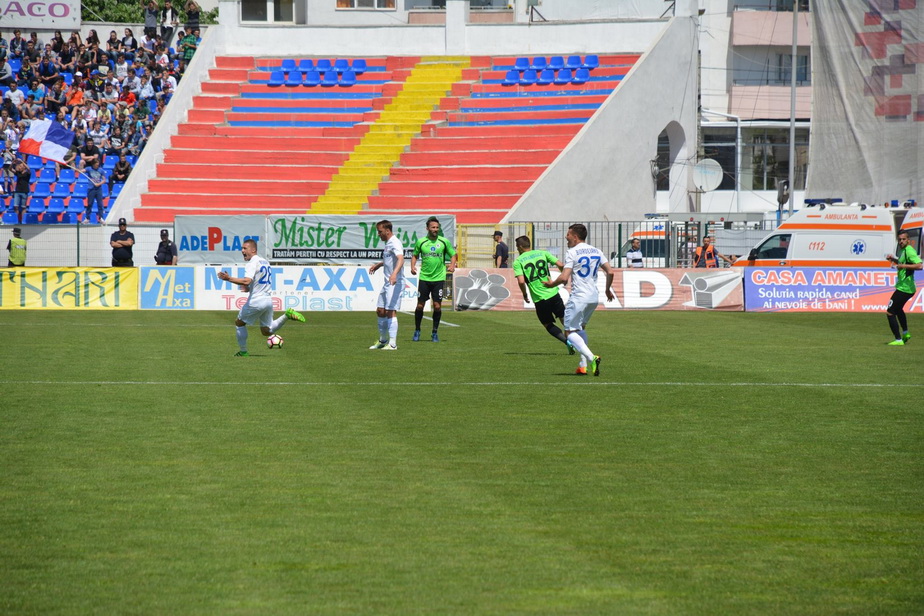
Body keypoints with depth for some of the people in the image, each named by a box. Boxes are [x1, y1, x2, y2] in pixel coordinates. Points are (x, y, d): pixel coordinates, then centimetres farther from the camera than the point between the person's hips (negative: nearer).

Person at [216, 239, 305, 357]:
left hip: (256, 301, -8)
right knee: (266, 331, 16)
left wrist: (229, 278, -26)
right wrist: (248, 288, 23)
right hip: (268, 301, 8)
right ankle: (287, 315, -1)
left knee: (239, 323, 12)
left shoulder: (252, 263, -13)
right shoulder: (265, 262, 16)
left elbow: (247, 281, -28)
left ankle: (243, 351, 12)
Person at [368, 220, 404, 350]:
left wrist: (395, 273, -47)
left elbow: (400, 259, -32)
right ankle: (383, 340, 26)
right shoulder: (388, 244, 16)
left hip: (396, 283, -10)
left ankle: (392, 344, -12)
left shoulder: (395, 243, -15)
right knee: (380, 311, 13)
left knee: (390, 312, -13)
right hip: (387, 284, 10)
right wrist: (378, 265, 27)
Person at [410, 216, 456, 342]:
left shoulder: (444, 242, 1)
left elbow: (453, 255, 10)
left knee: (437, 306, -4)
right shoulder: (421, 242, 2)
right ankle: (417, 331, 20)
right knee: (420, 305, 2)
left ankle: (435, 333, 10)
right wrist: (413, 266, -2)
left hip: (439, 278, -1)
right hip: (424, 278, 1)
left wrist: (452, 265, -9)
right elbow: (415, 255, 16)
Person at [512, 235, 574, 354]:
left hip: (539, 299, -2)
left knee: (548, 325, 13)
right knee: (564, 318, 18)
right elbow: (560, 265, -1)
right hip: (553, 294, 2)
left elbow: (521, 281, -14)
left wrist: (525, 295, 3)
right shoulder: (543, 253, 7)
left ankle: (567, 341, -6)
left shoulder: (518, 262, -1)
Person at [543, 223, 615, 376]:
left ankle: (591, 357, -22)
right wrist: (608, 290, 23)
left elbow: (564, 277, -17)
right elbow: (610, 272, 7)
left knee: (570, 332, -2)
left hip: (578, 298, -7)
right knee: (581, 328, 23)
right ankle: (583, 365, 16)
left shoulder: (572, 253, -10)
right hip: (594, 297, 7)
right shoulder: (596, 251, 10)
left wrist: (551, 284, 2)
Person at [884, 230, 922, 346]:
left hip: (904, 288, -11)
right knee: (898, 309, 33)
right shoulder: (902, 250, 11)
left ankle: (898, 340, -7)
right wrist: (894, 259, 15)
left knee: (890, 312, -8)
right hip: (908, 288, 11)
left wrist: (904, 266, -33)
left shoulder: (909, 251, -19)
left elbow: (919, 265, -31)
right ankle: (905, 333, 42)